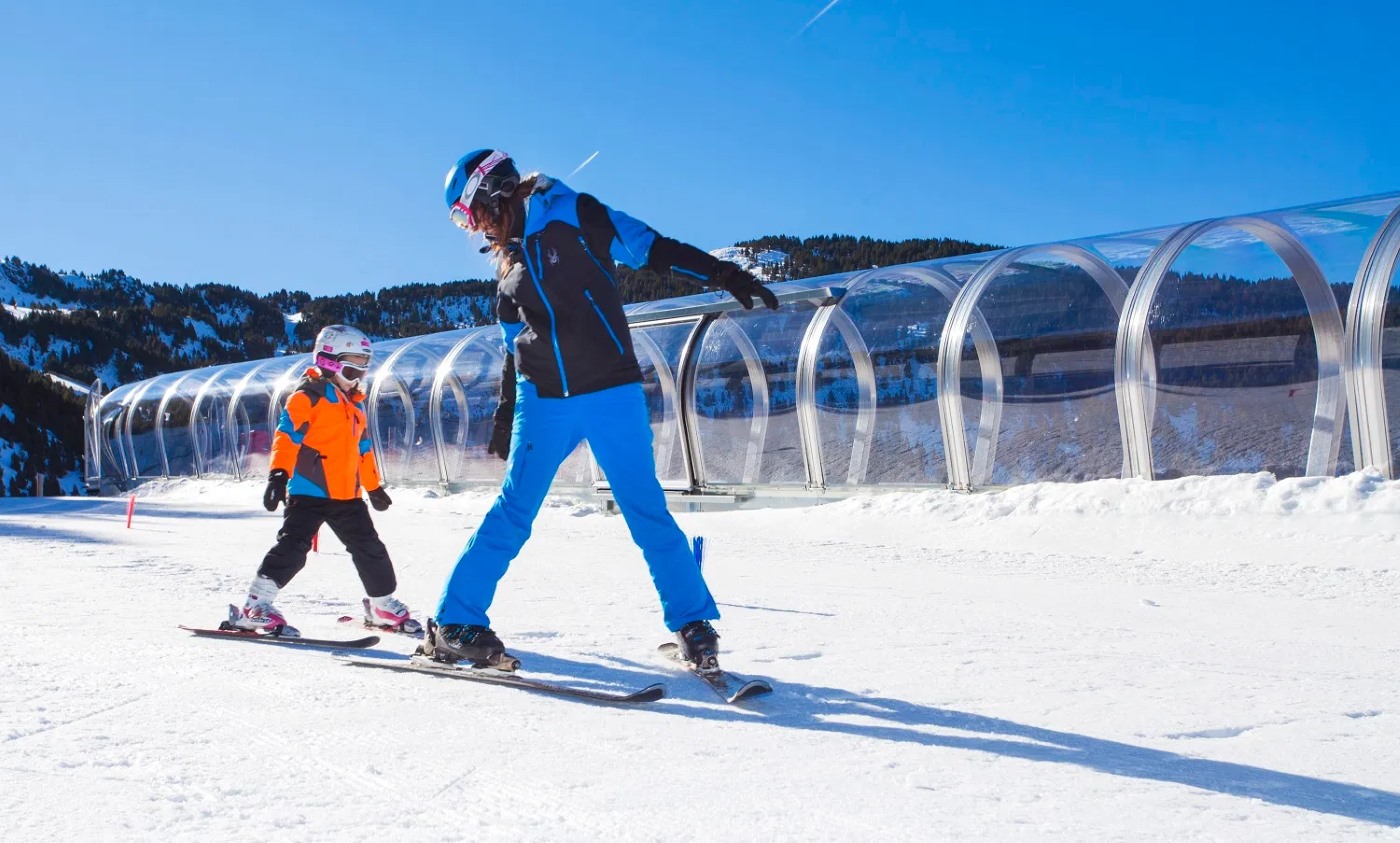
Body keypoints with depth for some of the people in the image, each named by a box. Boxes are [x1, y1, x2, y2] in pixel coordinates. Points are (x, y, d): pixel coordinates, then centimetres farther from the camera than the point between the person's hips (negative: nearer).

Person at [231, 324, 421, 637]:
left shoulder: (354, 404, 20)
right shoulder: (309, 395, -5)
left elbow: (363, 449, 28)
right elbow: (287, 433, -16)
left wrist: (374, 487, 32)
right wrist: (279, 473, -28)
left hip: (347, 494, 8)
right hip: (309, 491, -8)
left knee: (369, 548, 11)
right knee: (293, 546, -17)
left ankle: (383, 604, 26)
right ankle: (256, 605, -12)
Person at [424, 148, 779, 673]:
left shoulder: (574, 216, -3)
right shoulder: (508, 261, 16)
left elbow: (649, 248, -6)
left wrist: (724, 276, -16)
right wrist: (505, 418, 26)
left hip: (612, 394, -4)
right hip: (542, 402, 4)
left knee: (647, 511, -1)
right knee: (512, 514, 1)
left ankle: (693, 626, 10)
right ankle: (455, 623, 7)